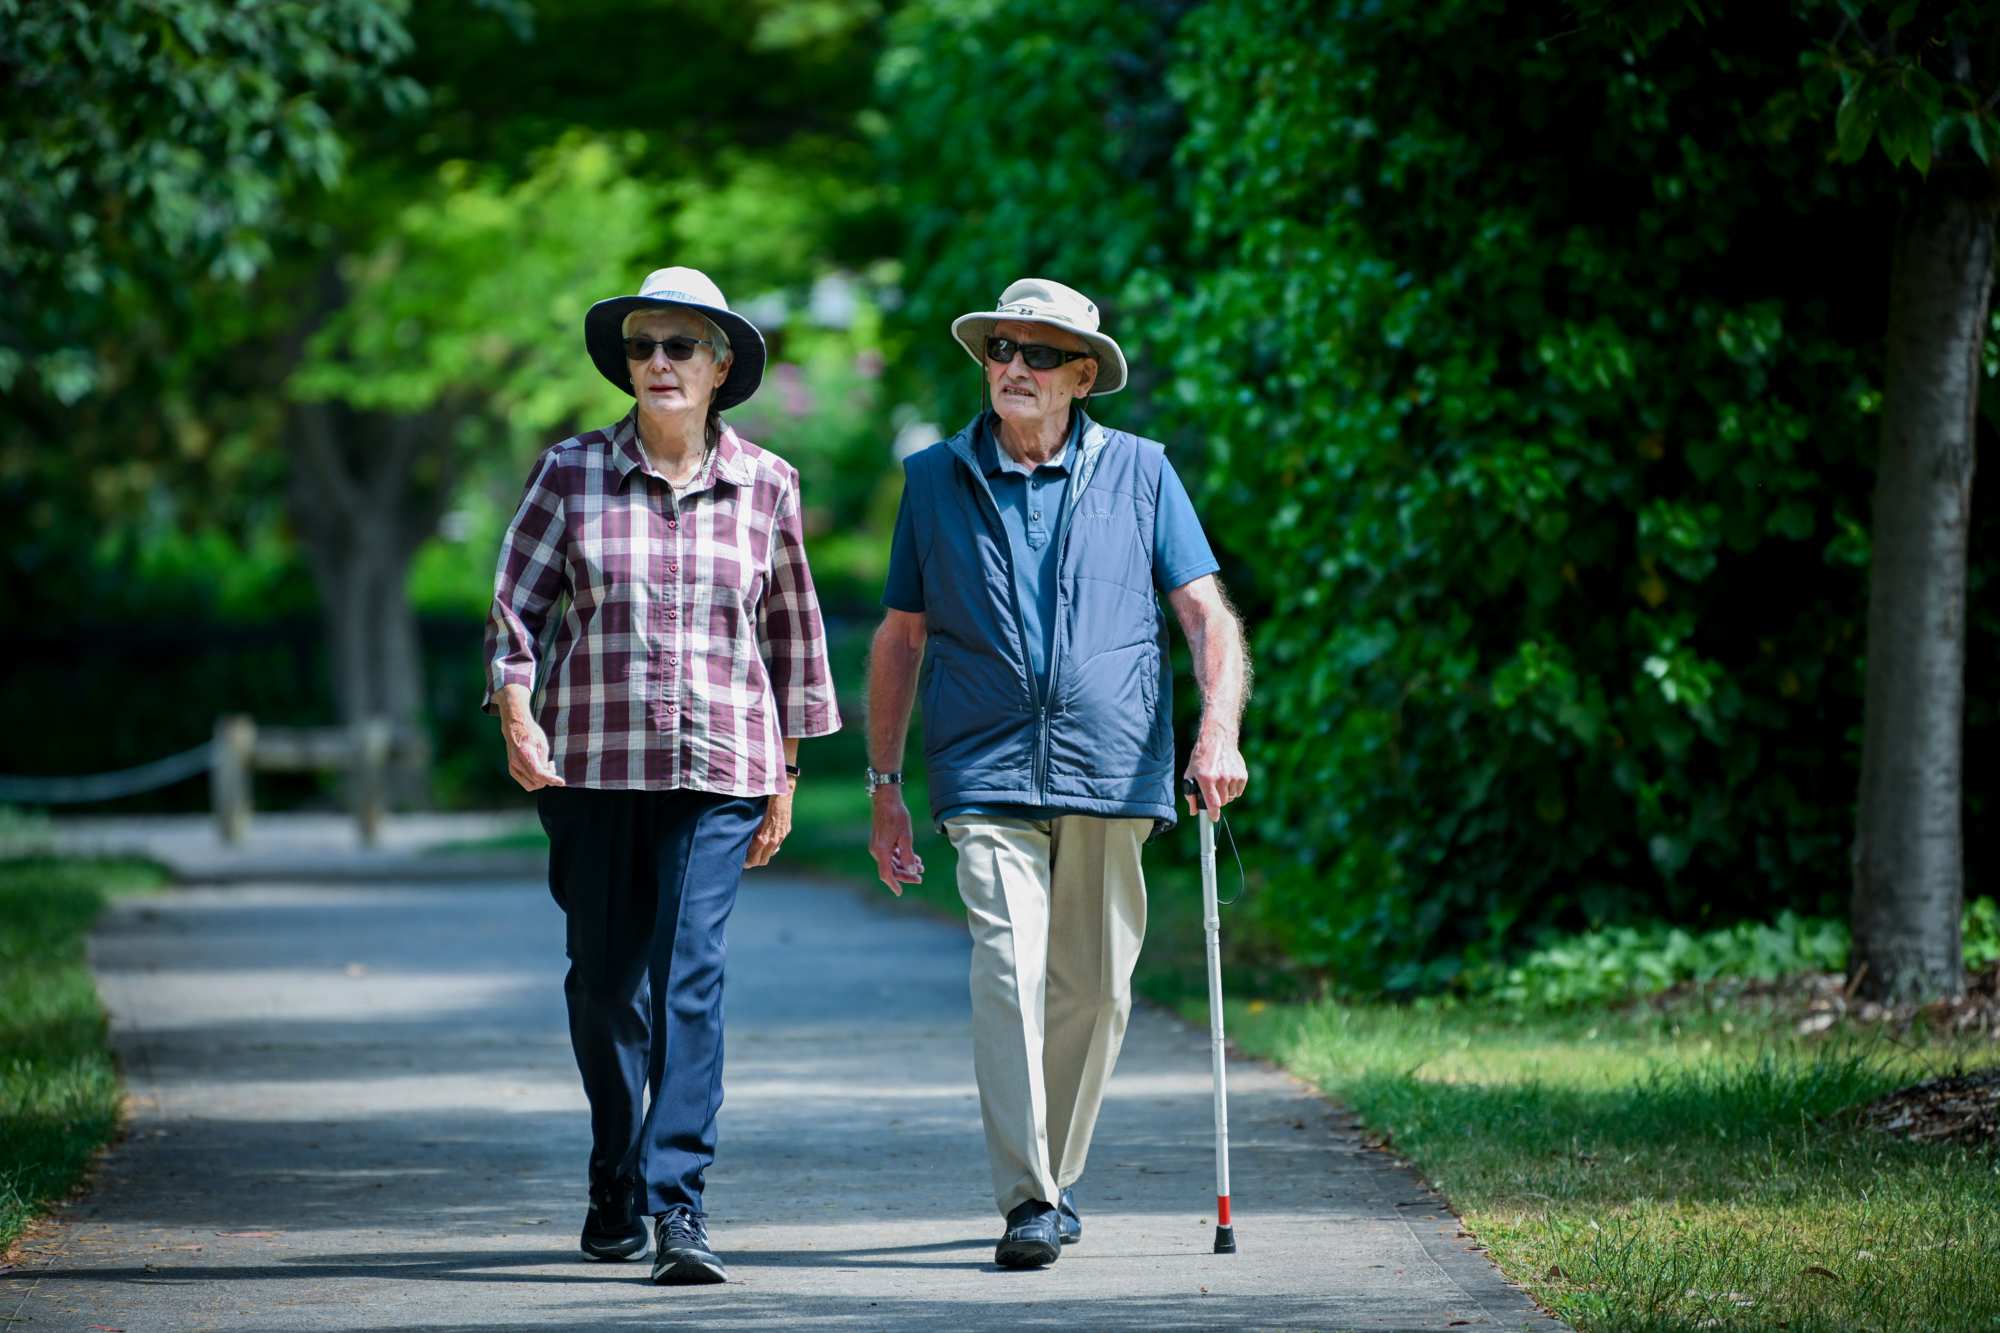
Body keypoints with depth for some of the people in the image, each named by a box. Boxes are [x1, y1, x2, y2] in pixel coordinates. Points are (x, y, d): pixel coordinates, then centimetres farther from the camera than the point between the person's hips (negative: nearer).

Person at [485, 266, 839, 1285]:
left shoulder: (765, 485, 5)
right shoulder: (571, 473, 2)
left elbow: (792, 629, 14)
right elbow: (516, 604, 3)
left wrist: (786, 774, 14)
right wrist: (515, 715, -12)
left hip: (719, 767, -1)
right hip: (591, 764, 1)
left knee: (690, 973, -13)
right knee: (602, 980, 7)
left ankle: (677, 1199, -16)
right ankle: (616, 1184, 27)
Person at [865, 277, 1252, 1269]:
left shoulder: (1138, 472, 8)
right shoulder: (935, 479, 9)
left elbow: (1206, 613, 4)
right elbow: (900, 638, 15)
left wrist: (1219, 730, -12)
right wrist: (884, 784, 12)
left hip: (1111, 775, 1)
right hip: (987, 777, -1)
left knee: (1093, 988, 6)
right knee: (1009, 972, -15)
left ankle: (1055, 1176, 24)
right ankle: (1026, 1201, -17)